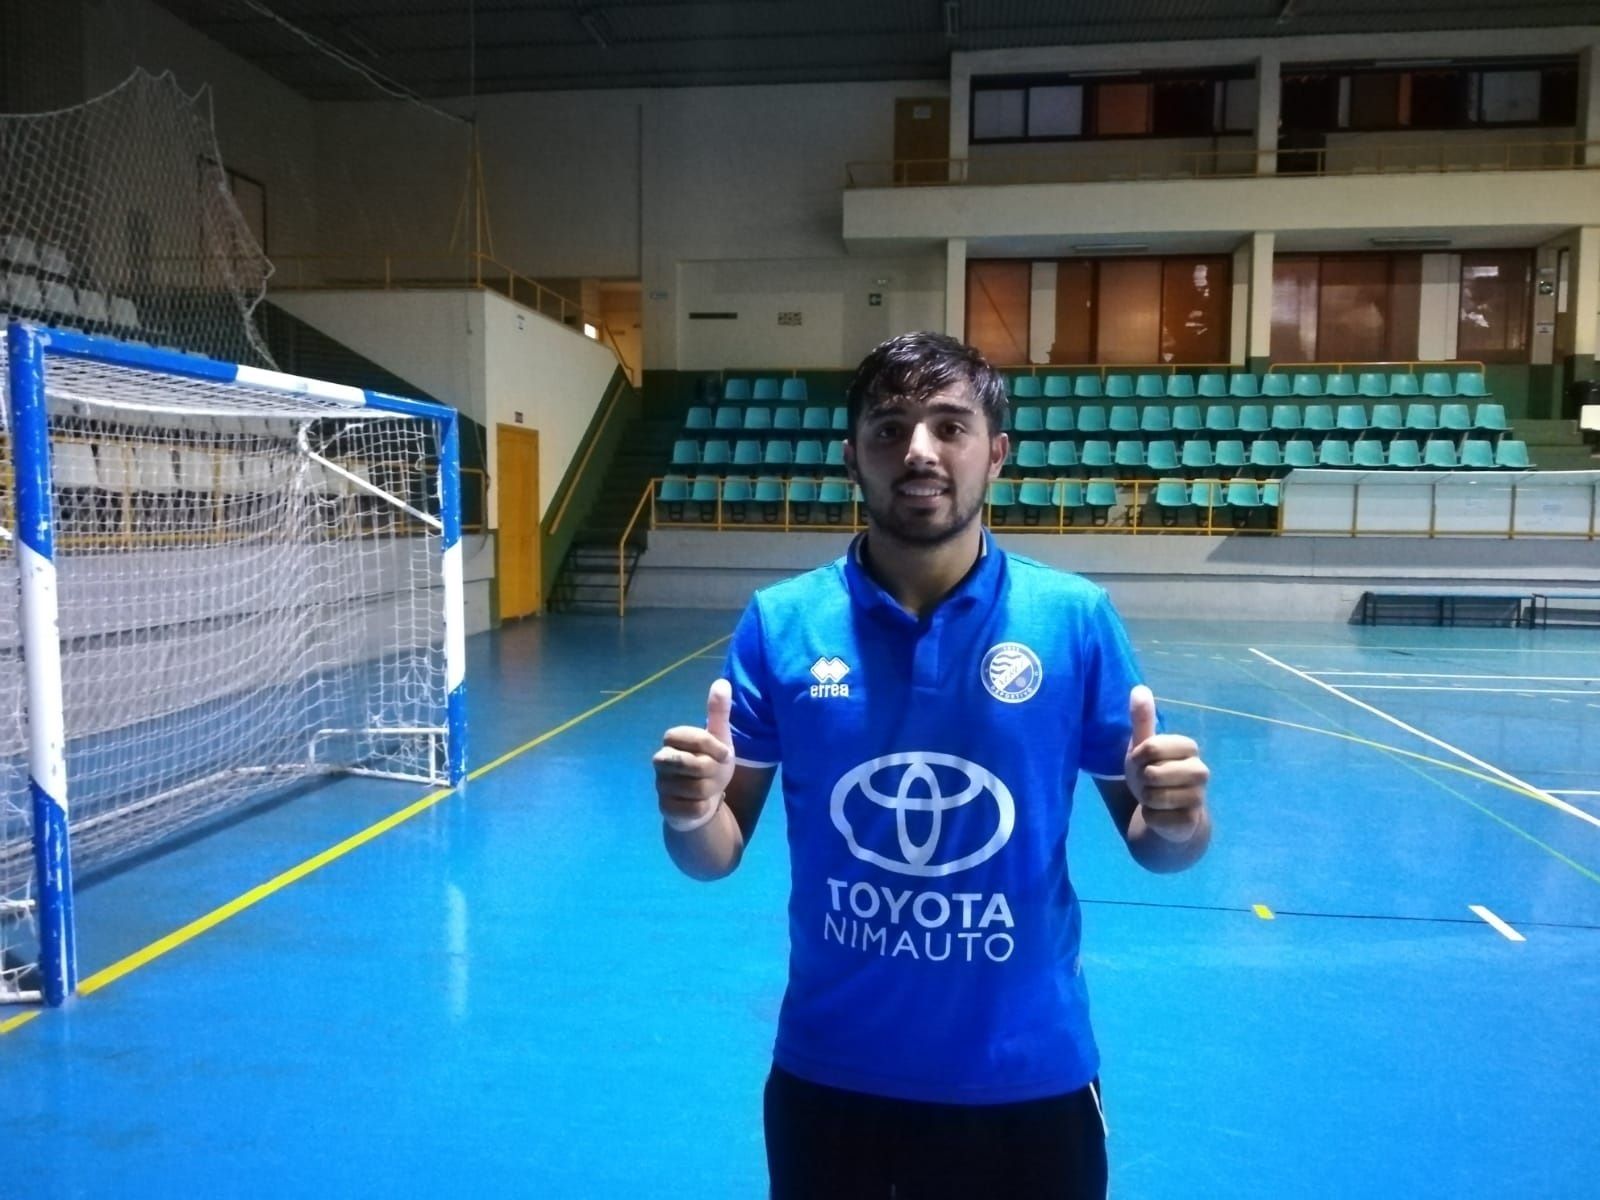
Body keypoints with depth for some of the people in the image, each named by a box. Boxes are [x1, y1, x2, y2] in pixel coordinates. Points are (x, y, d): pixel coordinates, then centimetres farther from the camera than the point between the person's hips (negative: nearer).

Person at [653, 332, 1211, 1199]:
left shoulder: (1076, 617, -8)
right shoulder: (779, 622, -7)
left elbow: (1153, 843, -1)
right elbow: (718, 855, -3)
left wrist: (1177, 820, -22)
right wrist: (692, 813, -25)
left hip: (1026, 1081, 0)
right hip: (828, 1078, 1)